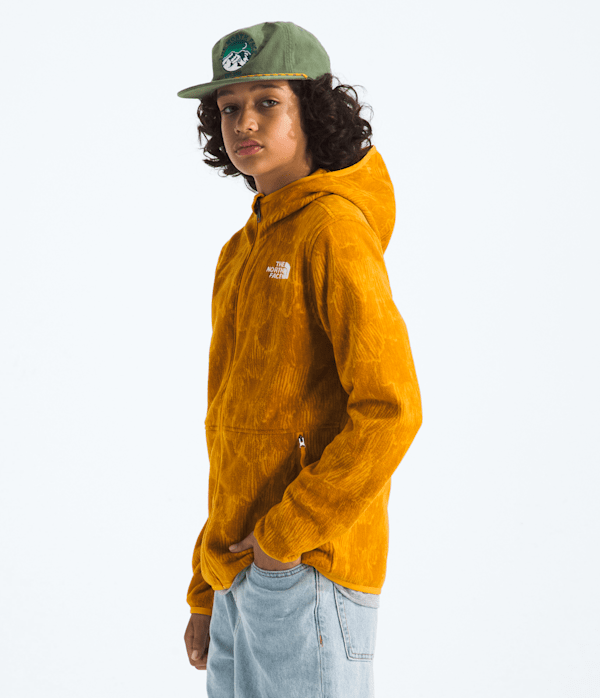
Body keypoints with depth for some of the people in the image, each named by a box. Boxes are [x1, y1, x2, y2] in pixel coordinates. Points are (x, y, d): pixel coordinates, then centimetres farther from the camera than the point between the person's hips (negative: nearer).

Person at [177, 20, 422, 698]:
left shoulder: (334, 229, -9)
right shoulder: (243, 252, 18)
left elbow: (391, 410, -19)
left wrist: (288, 536, -16)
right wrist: (207, 591, 18)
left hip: (308, 573, -8)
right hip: (243, 578, 8)